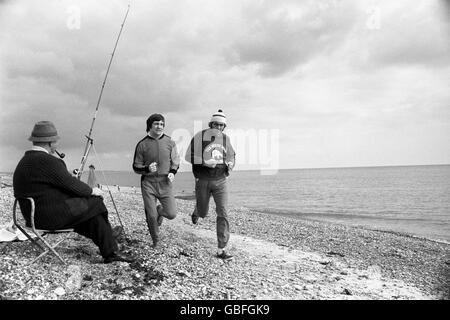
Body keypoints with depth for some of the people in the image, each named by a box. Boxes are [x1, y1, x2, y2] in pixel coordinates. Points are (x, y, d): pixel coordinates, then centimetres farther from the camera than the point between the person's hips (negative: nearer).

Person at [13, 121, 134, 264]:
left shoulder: (25, 160, 12)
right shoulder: (47, 161, -21)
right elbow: (71, 184, -17)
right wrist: (91, 191, 1)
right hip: (51, 216, -10)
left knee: (92, 210, 11)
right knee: (95, 203, 0)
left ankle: (110, 252, 16)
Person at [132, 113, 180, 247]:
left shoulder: (169, 142, 4)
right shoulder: (142, 144, -1)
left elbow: (175, 161, 13)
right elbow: (136, 167, 4)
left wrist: (172, 172, -7)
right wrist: (147, 169, -17)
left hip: (165, 183, 1)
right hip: (148, 183, -1)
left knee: (171, 214, -7)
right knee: (151, 216, -3)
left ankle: (160, 210, 30)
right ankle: (155, 241, 23)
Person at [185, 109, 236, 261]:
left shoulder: (225, 138, 3)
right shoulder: (200, 136, -8)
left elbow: (231, 156, 17)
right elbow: (189, 156, -8)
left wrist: (230, 164, -6)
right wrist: (205, 162, -24)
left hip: (220, 180, 2)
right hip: (203, 180, -1)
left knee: (222, 213, -11)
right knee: (203, 213, 12)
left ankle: (222, 249, -6)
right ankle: (197, 211, 54)